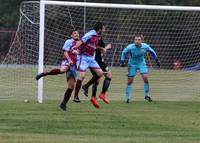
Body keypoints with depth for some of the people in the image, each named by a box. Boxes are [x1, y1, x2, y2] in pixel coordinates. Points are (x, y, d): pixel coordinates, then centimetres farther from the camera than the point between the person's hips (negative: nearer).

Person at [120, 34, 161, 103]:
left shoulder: (145, 46, -17)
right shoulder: (130, 47, -23)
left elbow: (152, 52, 3)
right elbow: (124, 53, -2)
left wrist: (157, 60, 7)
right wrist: (122, 61, -8)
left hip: (142, 64, 1)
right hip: (132, 64, -1)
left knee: (145, 78, -13)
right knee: (129, 81, -3)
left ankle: (146, 95, 3)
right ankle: (127, 98, 9)